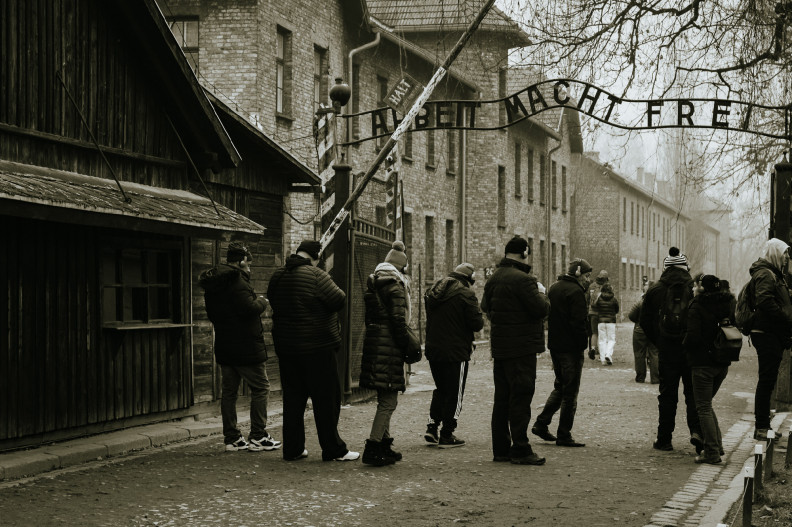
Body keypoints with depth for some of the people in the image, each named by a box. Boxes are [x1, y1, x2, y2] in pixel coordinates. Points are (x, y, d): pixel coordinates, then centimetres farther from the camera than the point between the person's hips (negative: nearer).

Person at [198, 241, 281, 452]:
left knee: (229, 391, 10)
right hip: (245, 346, -8)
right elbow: (250, 309, -25)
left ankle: (231, 437, 12)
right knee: (260, 388, 0)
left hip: (223, 346, 8)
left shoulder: (212, 283, 12)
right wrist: (262, 301, -5)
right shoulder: (237, 280, -16)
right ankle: (258, 437, -1)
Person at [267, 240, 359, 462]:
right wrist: (337, 291, 2)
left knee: (293, 397, 12)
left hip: (285, 346, 7)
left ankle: (292, 448, 14)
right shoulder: (316, 276, -16)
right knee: (326, 398, 1)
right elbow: (339, 300, -18)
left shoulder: (277, 275, 6)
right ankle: (333, 450, 3)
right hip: (317, 347, -6)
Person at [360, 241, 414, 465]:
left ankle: (384, 443, 24)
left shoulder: (373, 283, 16)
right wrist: (407, 344, -10)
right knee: (389, 400, -8)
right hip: (388, 346, -9)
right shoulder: (394, 284, -11)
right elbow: (398, 320, -17)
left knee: (385, 399, 18)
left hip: (373, 343, 9)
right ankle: (373, 448, -11)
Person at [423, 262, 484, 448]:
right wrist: (481, 319, 6)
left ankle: (432, 426, 9)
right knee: (454, 393, 3)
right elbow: (477, 324, -14)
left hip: (433, 349, 7)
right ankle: (446, 435, 4)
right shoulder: (465, 294, -12)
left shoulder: (432, 293, 11)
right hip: (456, 352, -6)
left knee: (440, 389, 20)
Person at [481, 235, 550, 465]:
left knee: (502, 398, 12)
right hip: (521, 347, -9)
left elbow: (485, 307, 20)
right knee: (521, 397, -5)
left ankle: (501, 448, 17)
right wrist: (541, 293, -1)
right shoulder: (522, 279, -17)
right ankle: (520, 450, -3)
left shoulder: (493, 279, 12)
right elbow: (541, 309, -19)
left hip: (499, 347, 9)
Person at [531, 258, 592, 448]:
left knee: (560, 387, 20)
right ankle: (564, 436, 0)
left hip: (554, 345, 8)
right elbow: (579, 323, -19)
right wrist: (582, 346, -12)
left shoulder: (554, 288, 14)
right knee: (570, 392, -2)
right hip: (571, 347, -8)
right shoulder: (575, 291, -14)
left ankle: (541, 424, 14)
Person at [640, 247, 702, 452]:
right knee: (693, 391, 10)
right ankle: (697, 431, -9)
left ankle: (664, 439, 11)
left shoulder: (655, 290, 0)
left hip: (667, 349, 1)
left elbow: (645, 322, 4)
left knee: (667, 394, 8)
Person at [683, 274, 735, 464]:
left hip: (703, 363, -7)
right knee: (706, 403, 21)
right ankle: (716, 444, 17)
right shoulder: (728, 306, 6)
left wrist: (685, 345, 0)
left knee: (703, 407, -1)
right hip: (723, 363, 7)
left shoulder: (697, 307, -13)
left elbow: (693, 336, -20)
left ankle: (712, 452, -5)